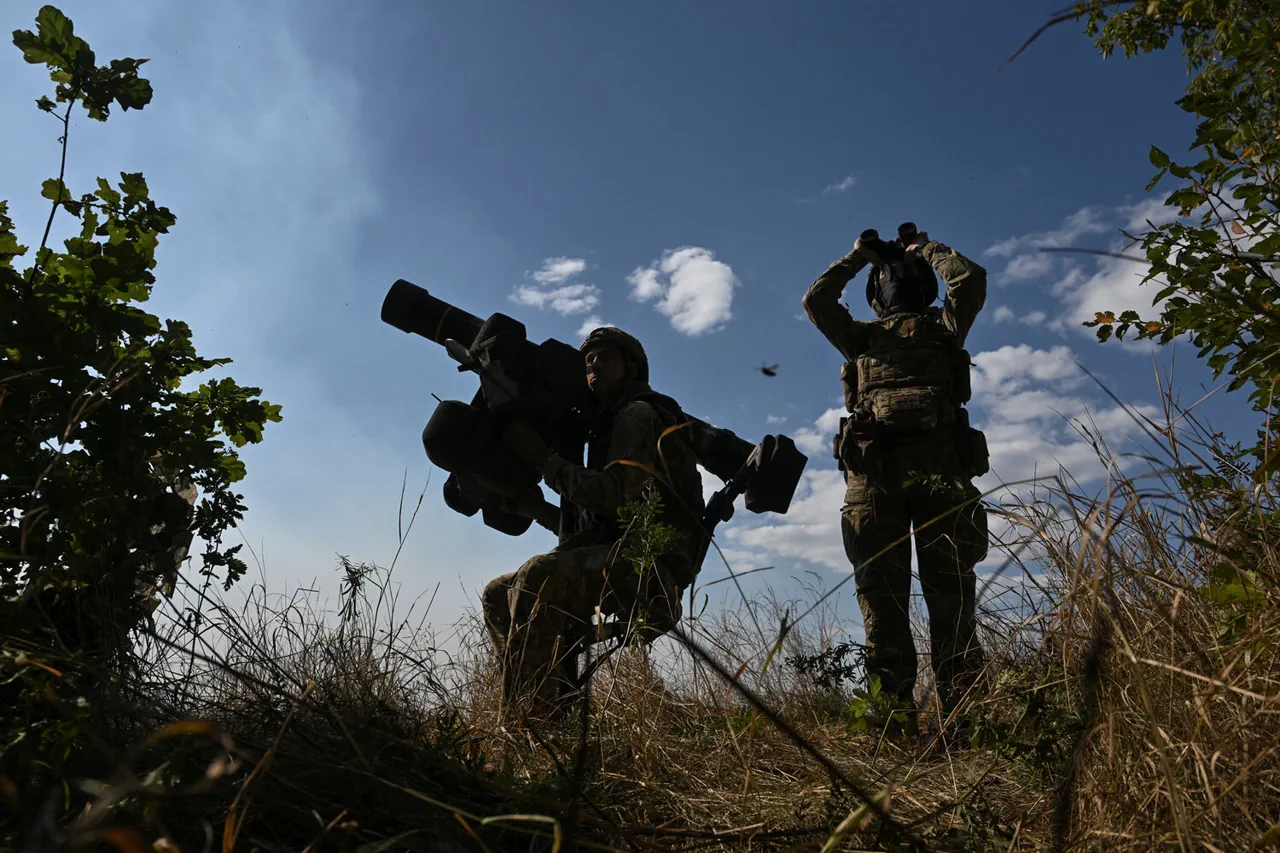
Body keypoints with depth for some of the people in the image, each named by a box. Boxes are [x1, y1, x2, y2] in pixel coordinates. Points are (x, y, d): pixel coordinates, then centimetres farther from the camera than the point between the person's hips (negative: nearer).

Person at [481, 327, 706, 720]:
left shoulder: (638, 414, 0)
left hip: (647, 564, -10)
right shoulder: (609, 426, 27)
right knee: (498, 595, 6)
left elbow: (615, 498, -17)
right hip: (620, 559, 10)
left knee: (537, 578, -32)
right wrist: (536, 508, 12)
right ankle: (555, 710, -3)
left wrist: (541, 456, -10)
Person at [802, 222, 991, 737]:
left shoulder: (944, 327, 27)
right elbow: (816, 300, 16)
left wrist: (924, 246, 25)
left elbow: (971, 279, 10)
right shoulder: (860, 337, 29)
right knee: (882, 598, -6)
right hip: (872, 469, 1)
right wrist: (858, 256, 28)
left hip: (940, 462, 0)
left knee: (952, 596, -6)